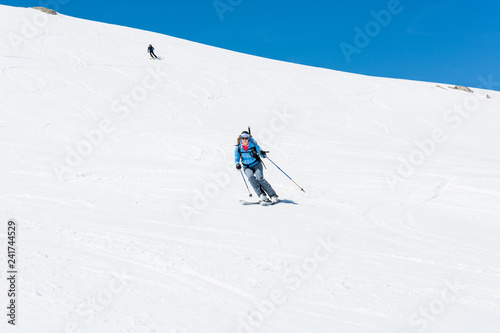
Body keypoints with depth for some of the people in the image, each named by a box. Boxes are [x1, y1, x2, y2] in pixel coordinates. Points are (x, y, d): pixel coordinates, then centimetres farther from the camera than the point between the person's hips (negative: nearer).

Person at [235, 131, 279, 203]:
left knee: (260, 178, -24)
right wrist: (237, 164, -17)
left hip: (256, 164, -1)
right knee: (251, 177, -30)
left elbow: (259, 149, -5)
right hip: (247, 167, 1)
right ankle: (261, 195, -32)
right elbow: (236, 158, 5)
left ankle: (273, 195, -19)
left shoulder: (253, 144, -6)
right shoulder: (238, 147, -2)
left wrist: (262, 153, -30)